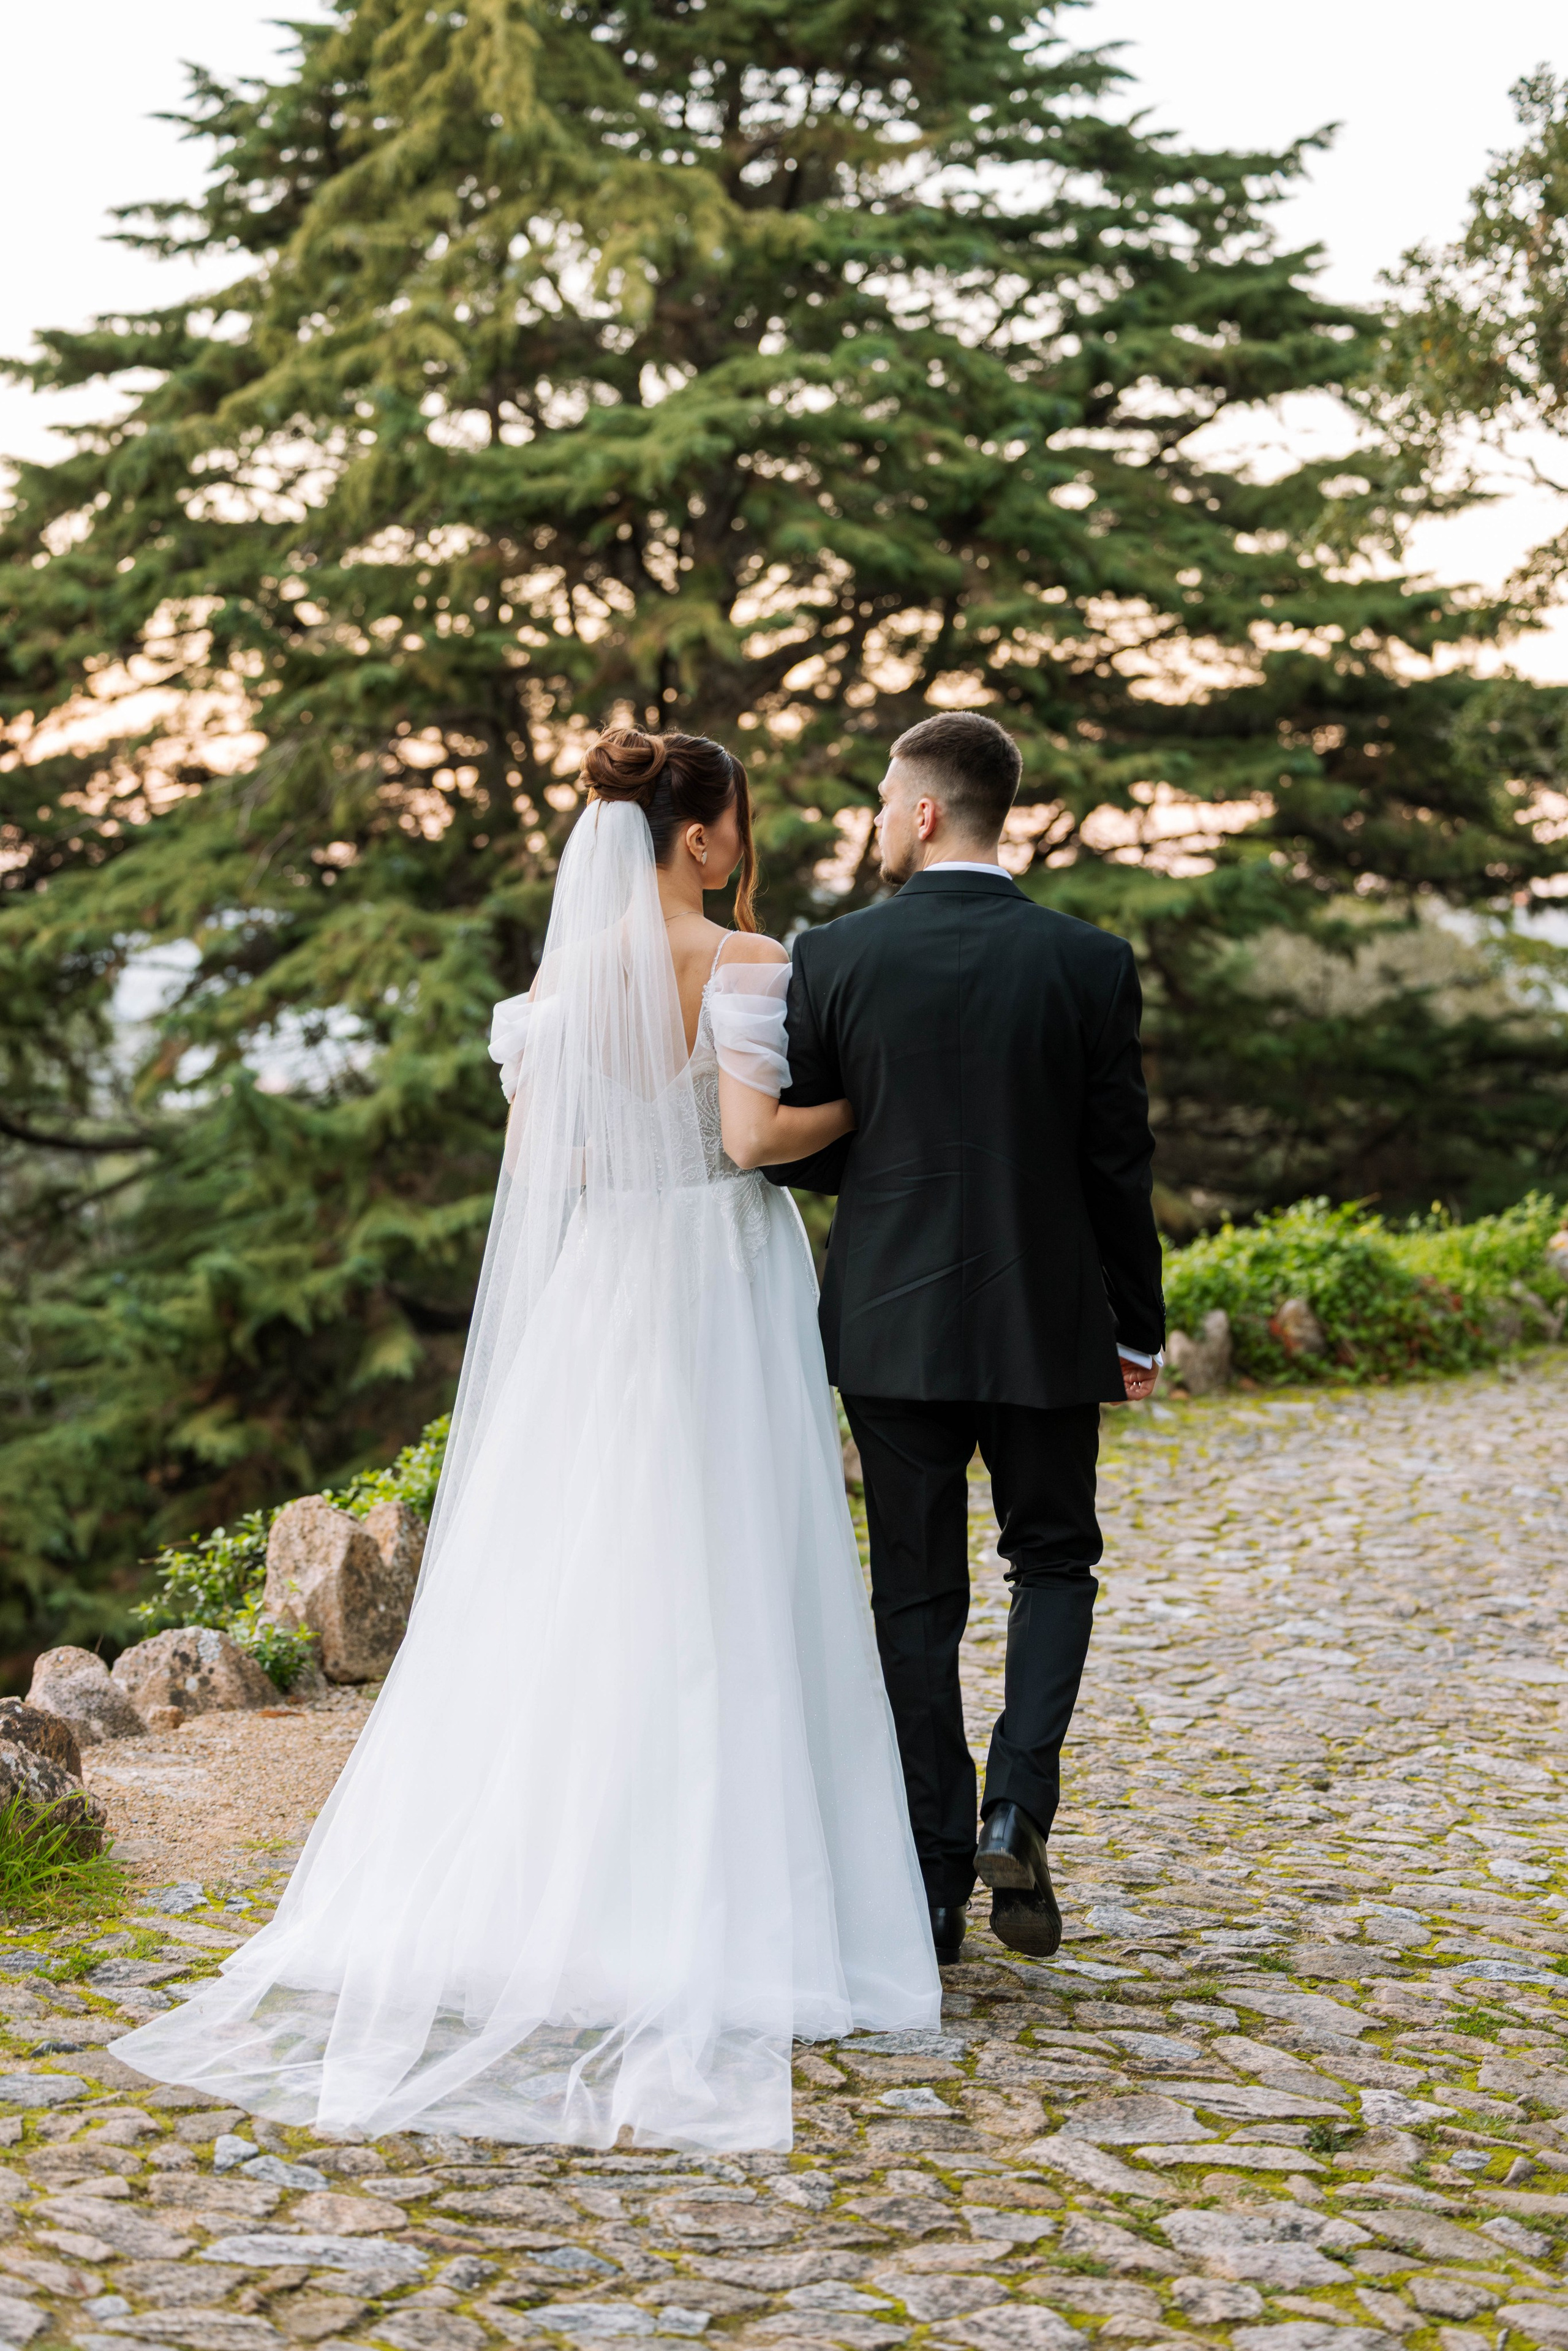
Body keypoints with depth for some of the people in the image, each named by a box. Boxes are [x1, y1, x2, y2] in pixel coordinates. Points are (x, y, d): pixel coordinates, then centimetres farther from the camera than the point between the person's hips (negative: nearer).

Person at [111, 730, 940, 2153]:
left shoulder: (561, 978, 6)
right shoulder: (746, 965, -10)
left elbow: (537, 1157, 8)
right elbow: (754, 1132, -21)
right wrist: (860, 1102, -4)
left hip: (592, 1294, 5)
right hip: (722, 1294, -5)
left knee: (565, 1596, 9)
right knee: (716, 1601, 0)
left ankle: (530, 1889, 12)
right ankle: (708, 1913, 3)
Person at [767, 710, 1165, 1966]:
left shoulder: (835, 957, -7)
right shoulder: (1090, 963, -6)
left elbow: (793, 1150, -1)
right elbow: (1120, 1164, -2)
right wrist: (1138, 1329, 7)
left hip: (892, 1322, 0)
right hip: (1046, 1321, 0)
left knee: (916, 1598, 9)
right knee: (1055, 1561, 18)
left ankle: (934, 1881, 11)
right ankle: (1017, 1812, 0)